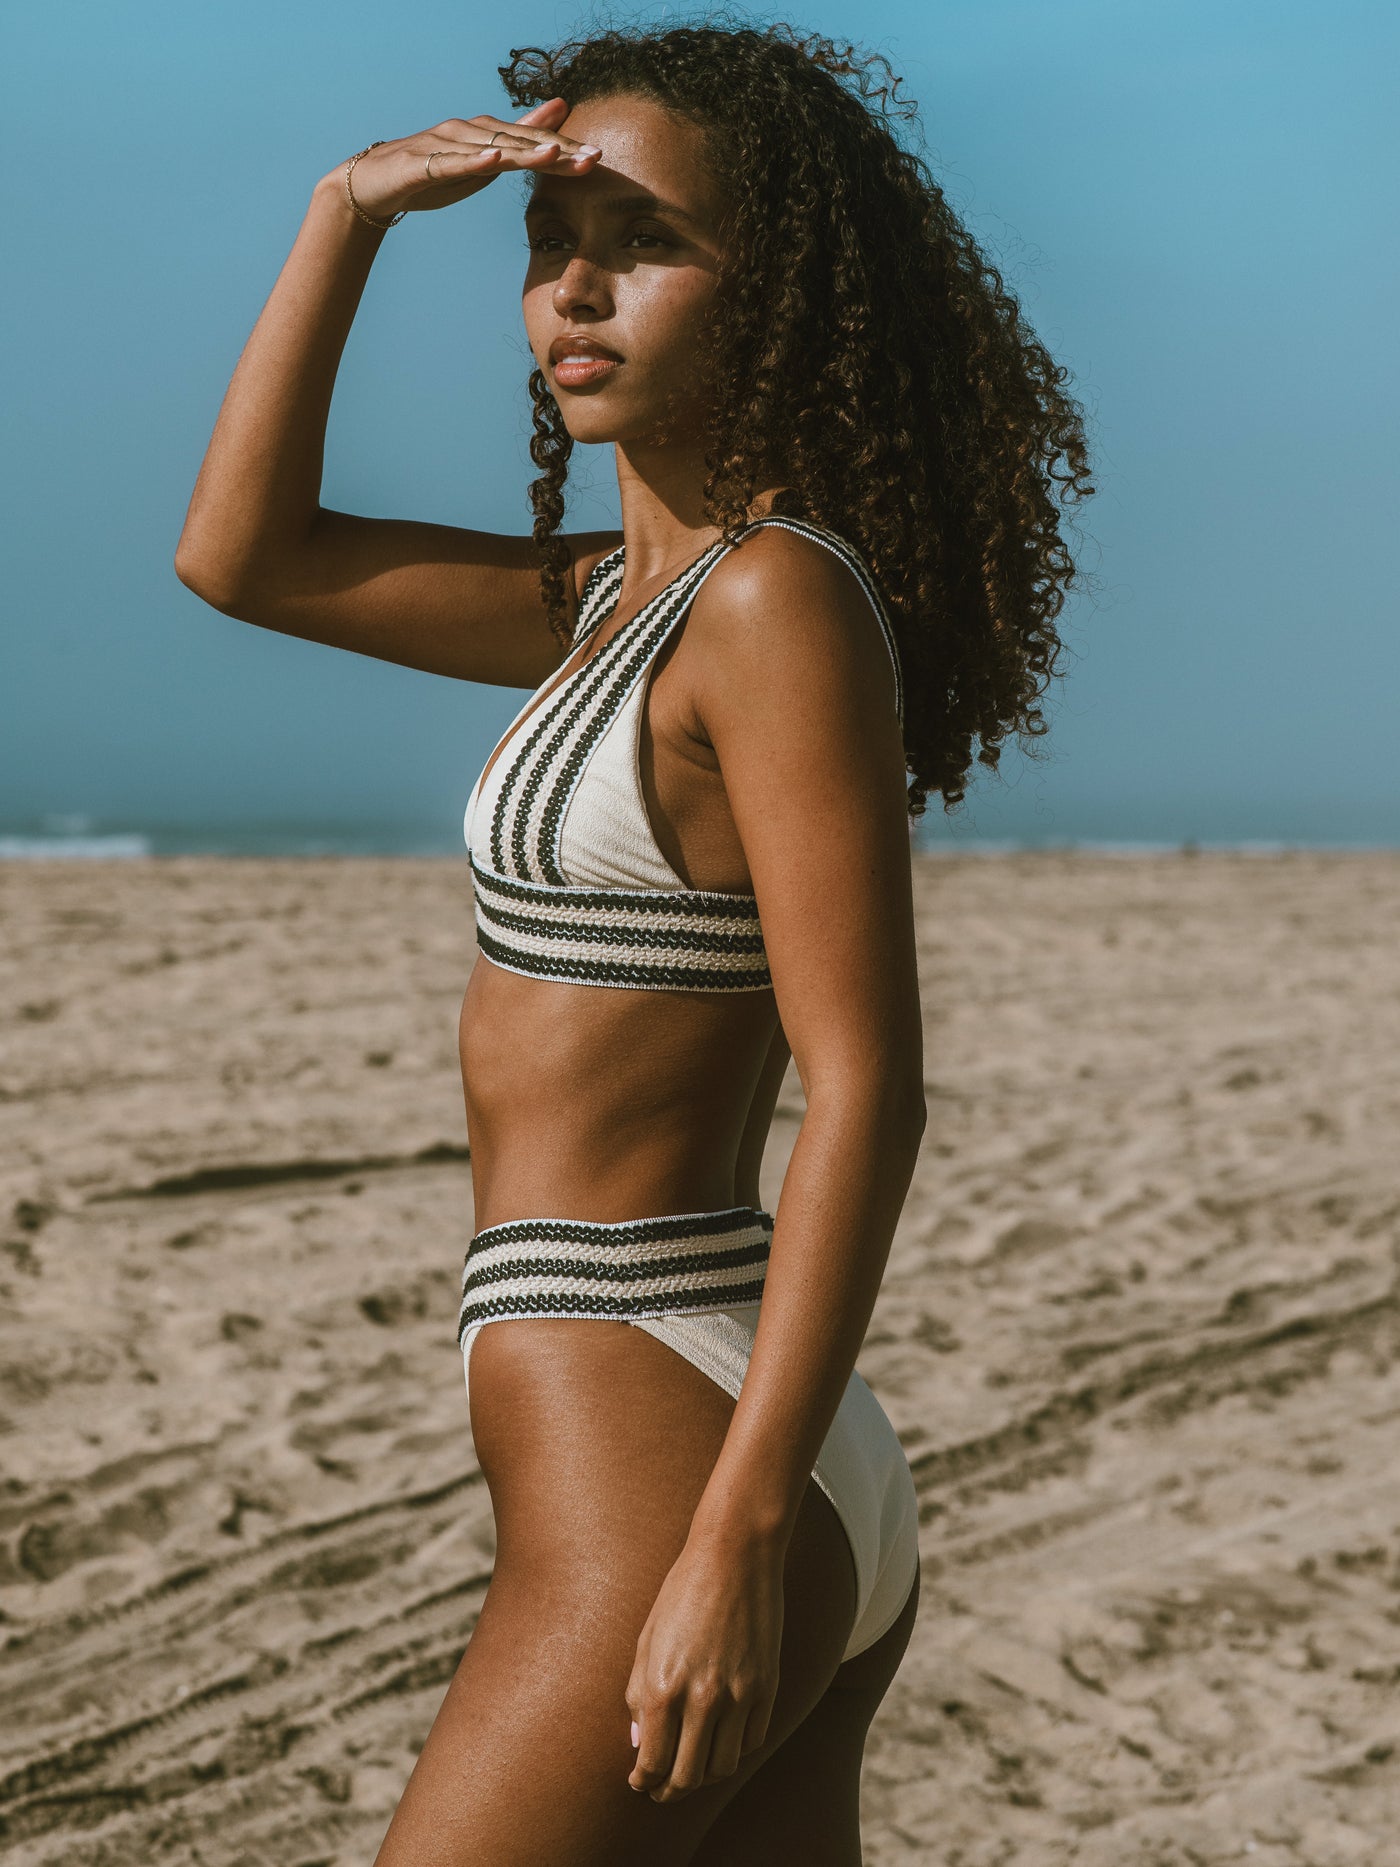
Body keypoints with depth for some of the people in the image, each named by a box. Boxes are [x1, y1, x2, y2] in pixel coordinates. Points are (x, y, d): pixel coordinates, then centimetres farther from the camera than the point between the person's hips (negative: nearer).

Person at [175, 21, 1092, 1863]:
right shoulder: (624, 596, 12)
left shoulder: (782, 598, -13)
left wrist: (735, 1536, -21)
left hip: (664, 1482, -9)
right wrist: (349, 211, 8)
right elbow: (239, 555, 16)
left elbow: (866, 1090, -18)